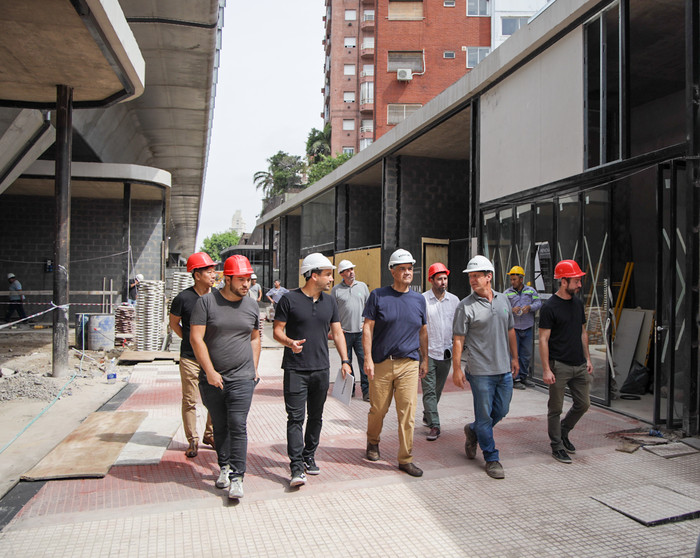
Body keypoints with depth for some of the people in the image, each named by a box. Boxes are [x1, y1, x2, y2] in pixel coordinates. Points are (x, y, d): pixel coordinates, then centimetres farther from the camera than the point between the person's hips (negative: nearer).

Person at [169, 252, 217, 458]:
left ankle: (210, 435, 26)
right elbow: (174, 323, 6)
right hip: (190, 358, -3)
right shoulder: (183, 298, -9)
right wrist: (189, 340, 4)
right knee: (190, 401, 3)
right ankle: (193, 441, 16)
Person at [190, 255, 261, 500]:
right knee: (219, 426, 12)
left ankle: (236, 477, -1)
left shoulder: (251, 305, 6)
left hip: (242, 378, 1)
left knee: (237, 426, -7)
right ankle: (224, 466, 30)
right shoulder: (207, 302, -4)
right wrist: (210, 371, -12)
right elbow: (196, 338, -8)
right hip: (212, 378, 0)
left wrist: (254, 367, 12)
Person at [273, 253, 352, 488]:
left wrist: (345, 360, 3)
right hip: (295, 369, -5)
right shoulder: (289, 299, -5)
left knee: (316, 416, 13)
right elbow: (277, 330, -2)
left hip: (321, 369, 5)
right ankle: (297, 467, -2)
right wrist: (290, 342, -23)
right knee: (296, 418, -6)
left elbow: (337, 332, 12)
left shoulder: (329, 301, 10)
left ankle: (309, 457, 28)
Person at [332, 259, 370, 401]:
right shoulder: (336, 289, 3)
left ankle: (366, 390, 0)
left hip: (361, 331, 1)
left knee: (364, 360, -4)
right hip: (344, 332, -1)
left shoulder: (362, 286, 10)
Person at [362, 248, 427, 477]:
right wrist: (368, 358, -11)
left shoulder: (419, 299, 10)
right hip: (381, 363, -2)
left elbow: (423, 331, 18)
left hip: (409, 364, 2)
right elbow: (368, 328, -3)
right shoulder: (378, 295, -1)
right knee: (378, 409, 9)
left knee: (408, 412, -1)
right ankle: (373, 442, 37)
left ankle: (405, 459, 11)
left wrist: (424, 359, 18)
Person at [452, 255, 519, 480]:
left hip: (504, 369, 6)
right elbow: (458, 340, -9)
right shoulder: (465, 306, -9)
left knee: (501, 411, 14)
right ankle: (491, 459, 17)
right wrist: (456, 369, -12)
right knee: (484, 415, 2)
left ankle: (473, 431, 39)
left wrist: (514, 357, 19)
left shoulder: (503, 300, 8)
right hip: (480, 371, -5)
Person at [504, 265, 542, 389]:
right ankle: (515, 379, 2)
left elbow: (538, 303, 4)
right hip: (513, 328, -3)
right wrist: (512, 310, -22)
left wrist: (530, 307, -15)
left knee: (526, 354, 10)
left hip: (527, 328, 3)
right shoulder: (507, 293, 2)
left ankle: (523, 376, 24)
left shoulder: (531, 291, 8)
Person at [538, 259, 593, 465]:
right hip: (559, 365, -7)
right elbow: (543, 340, -12)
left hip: (579, 365, 7)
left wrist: (587, 359, 16)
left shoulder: (578, 303, 11)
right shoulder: (550, 307, -11)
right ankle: (557, 446, 17)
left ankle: (563, 433, 33)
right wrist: (546, 369, -16)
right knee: (556, 408, 3)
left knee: (583, 403, 12)